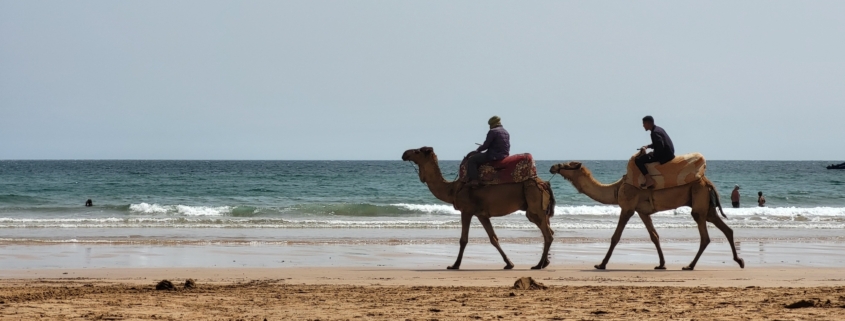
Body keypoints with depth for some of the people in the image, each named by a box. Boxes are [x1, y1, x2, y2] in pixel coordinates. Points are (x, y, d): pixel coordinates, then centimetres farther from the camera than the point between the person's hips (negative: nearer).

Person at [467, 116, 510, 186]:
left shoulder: (492, 131, -11)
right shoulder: (506, 133, 16)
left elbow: (486, 145, -11)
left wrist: (478, 150, 8)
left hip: (494, 156, -9)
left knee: (471, 160, -6)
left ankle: (474, 180, -17)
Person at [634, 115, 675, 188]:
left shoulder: (655, 133, -17)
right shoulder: (659, 129, 15)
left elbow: (660, 146, -28)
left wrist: (654, 156, -14)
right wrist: (647, 146, 18)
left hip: (664, 156, -10)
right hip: (669, 153, 10)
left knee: (638, 160, -14)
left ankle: (649, 180, -17)